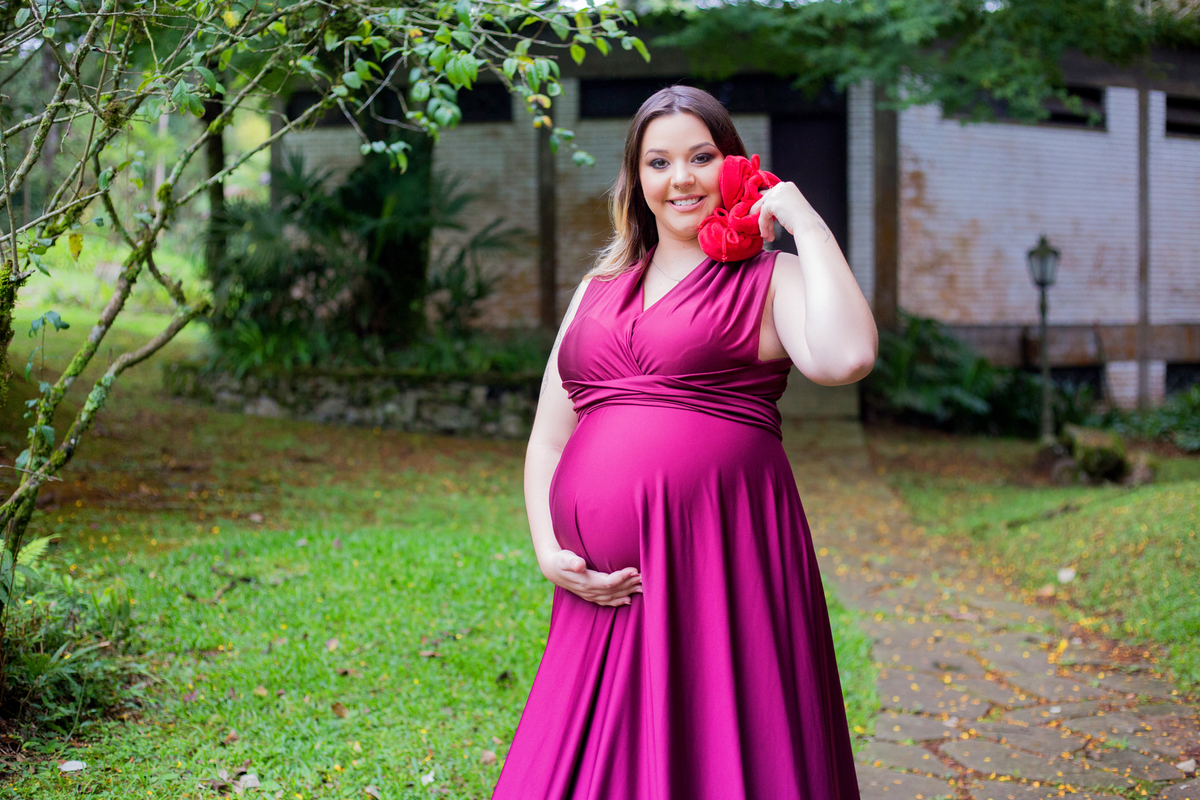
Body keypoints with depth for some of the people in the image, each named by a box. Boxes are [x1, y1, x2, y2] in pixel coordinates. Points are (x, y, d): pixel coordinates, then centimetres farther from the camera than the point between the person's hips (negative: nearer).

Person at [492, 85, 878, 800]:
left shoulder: (768, 280, 5)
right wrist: (549, 553, 2)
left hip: (720, 562, -4)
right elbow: (548, 439, 18)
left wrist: (803, 218, -8)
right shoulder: (600, 289, 19)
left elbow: (845, 357, -18)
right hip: (605, 589, 5)